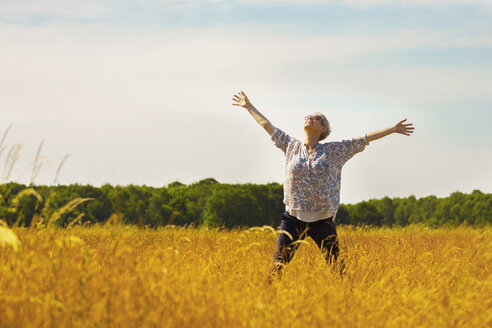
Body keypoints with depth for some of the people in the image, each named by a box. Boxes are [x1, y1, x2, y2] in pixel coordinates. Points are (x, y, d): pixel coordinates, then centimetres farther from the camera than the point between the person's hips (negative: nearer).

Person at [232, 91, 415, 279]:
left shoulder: (334, 151, 5)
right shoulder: (292, 147, 10)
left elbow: (365, 139, 6)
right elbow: (268, 126, 18)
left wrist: (393, 129, 6)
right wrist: (249, 106, 24)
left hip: (322, 221, -1)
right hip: (294, 217, 1)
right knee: (278, 264, -5)